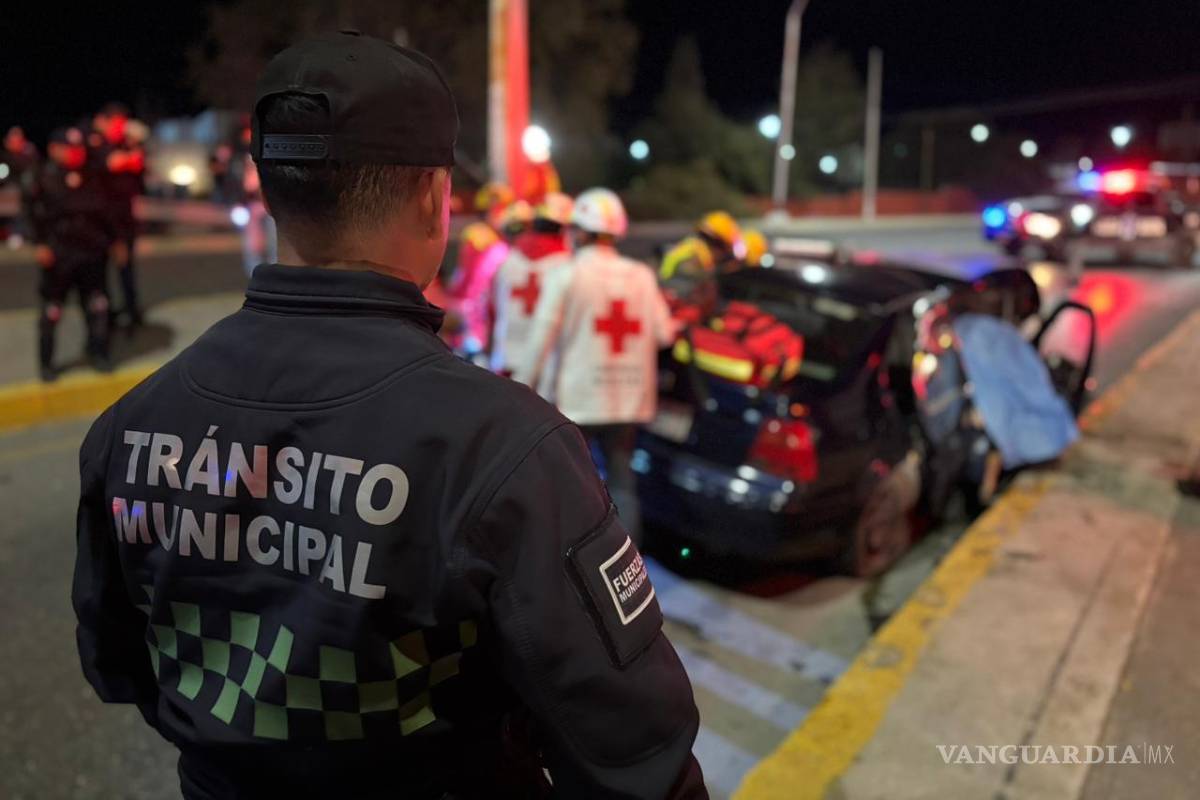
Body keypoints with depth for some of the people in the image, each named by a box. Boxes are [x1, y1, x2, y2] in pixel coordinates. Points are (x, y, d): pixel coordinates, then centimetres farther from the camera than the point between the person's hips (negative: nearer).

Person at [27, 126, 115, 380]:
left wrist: (113, 240, 13)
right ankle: (46, 362, 14)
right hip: (59, 255, -3)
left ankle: (98, 353, 24)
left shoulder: (93, 178, 9)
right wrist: (41, 244, -12)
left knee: (97, 306, 10)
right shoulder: (45, 178, -3)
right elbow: (37, 214, -5)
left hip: (92, 254, 4)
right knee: (51, 311, 3)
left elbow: (106, 212, 14)